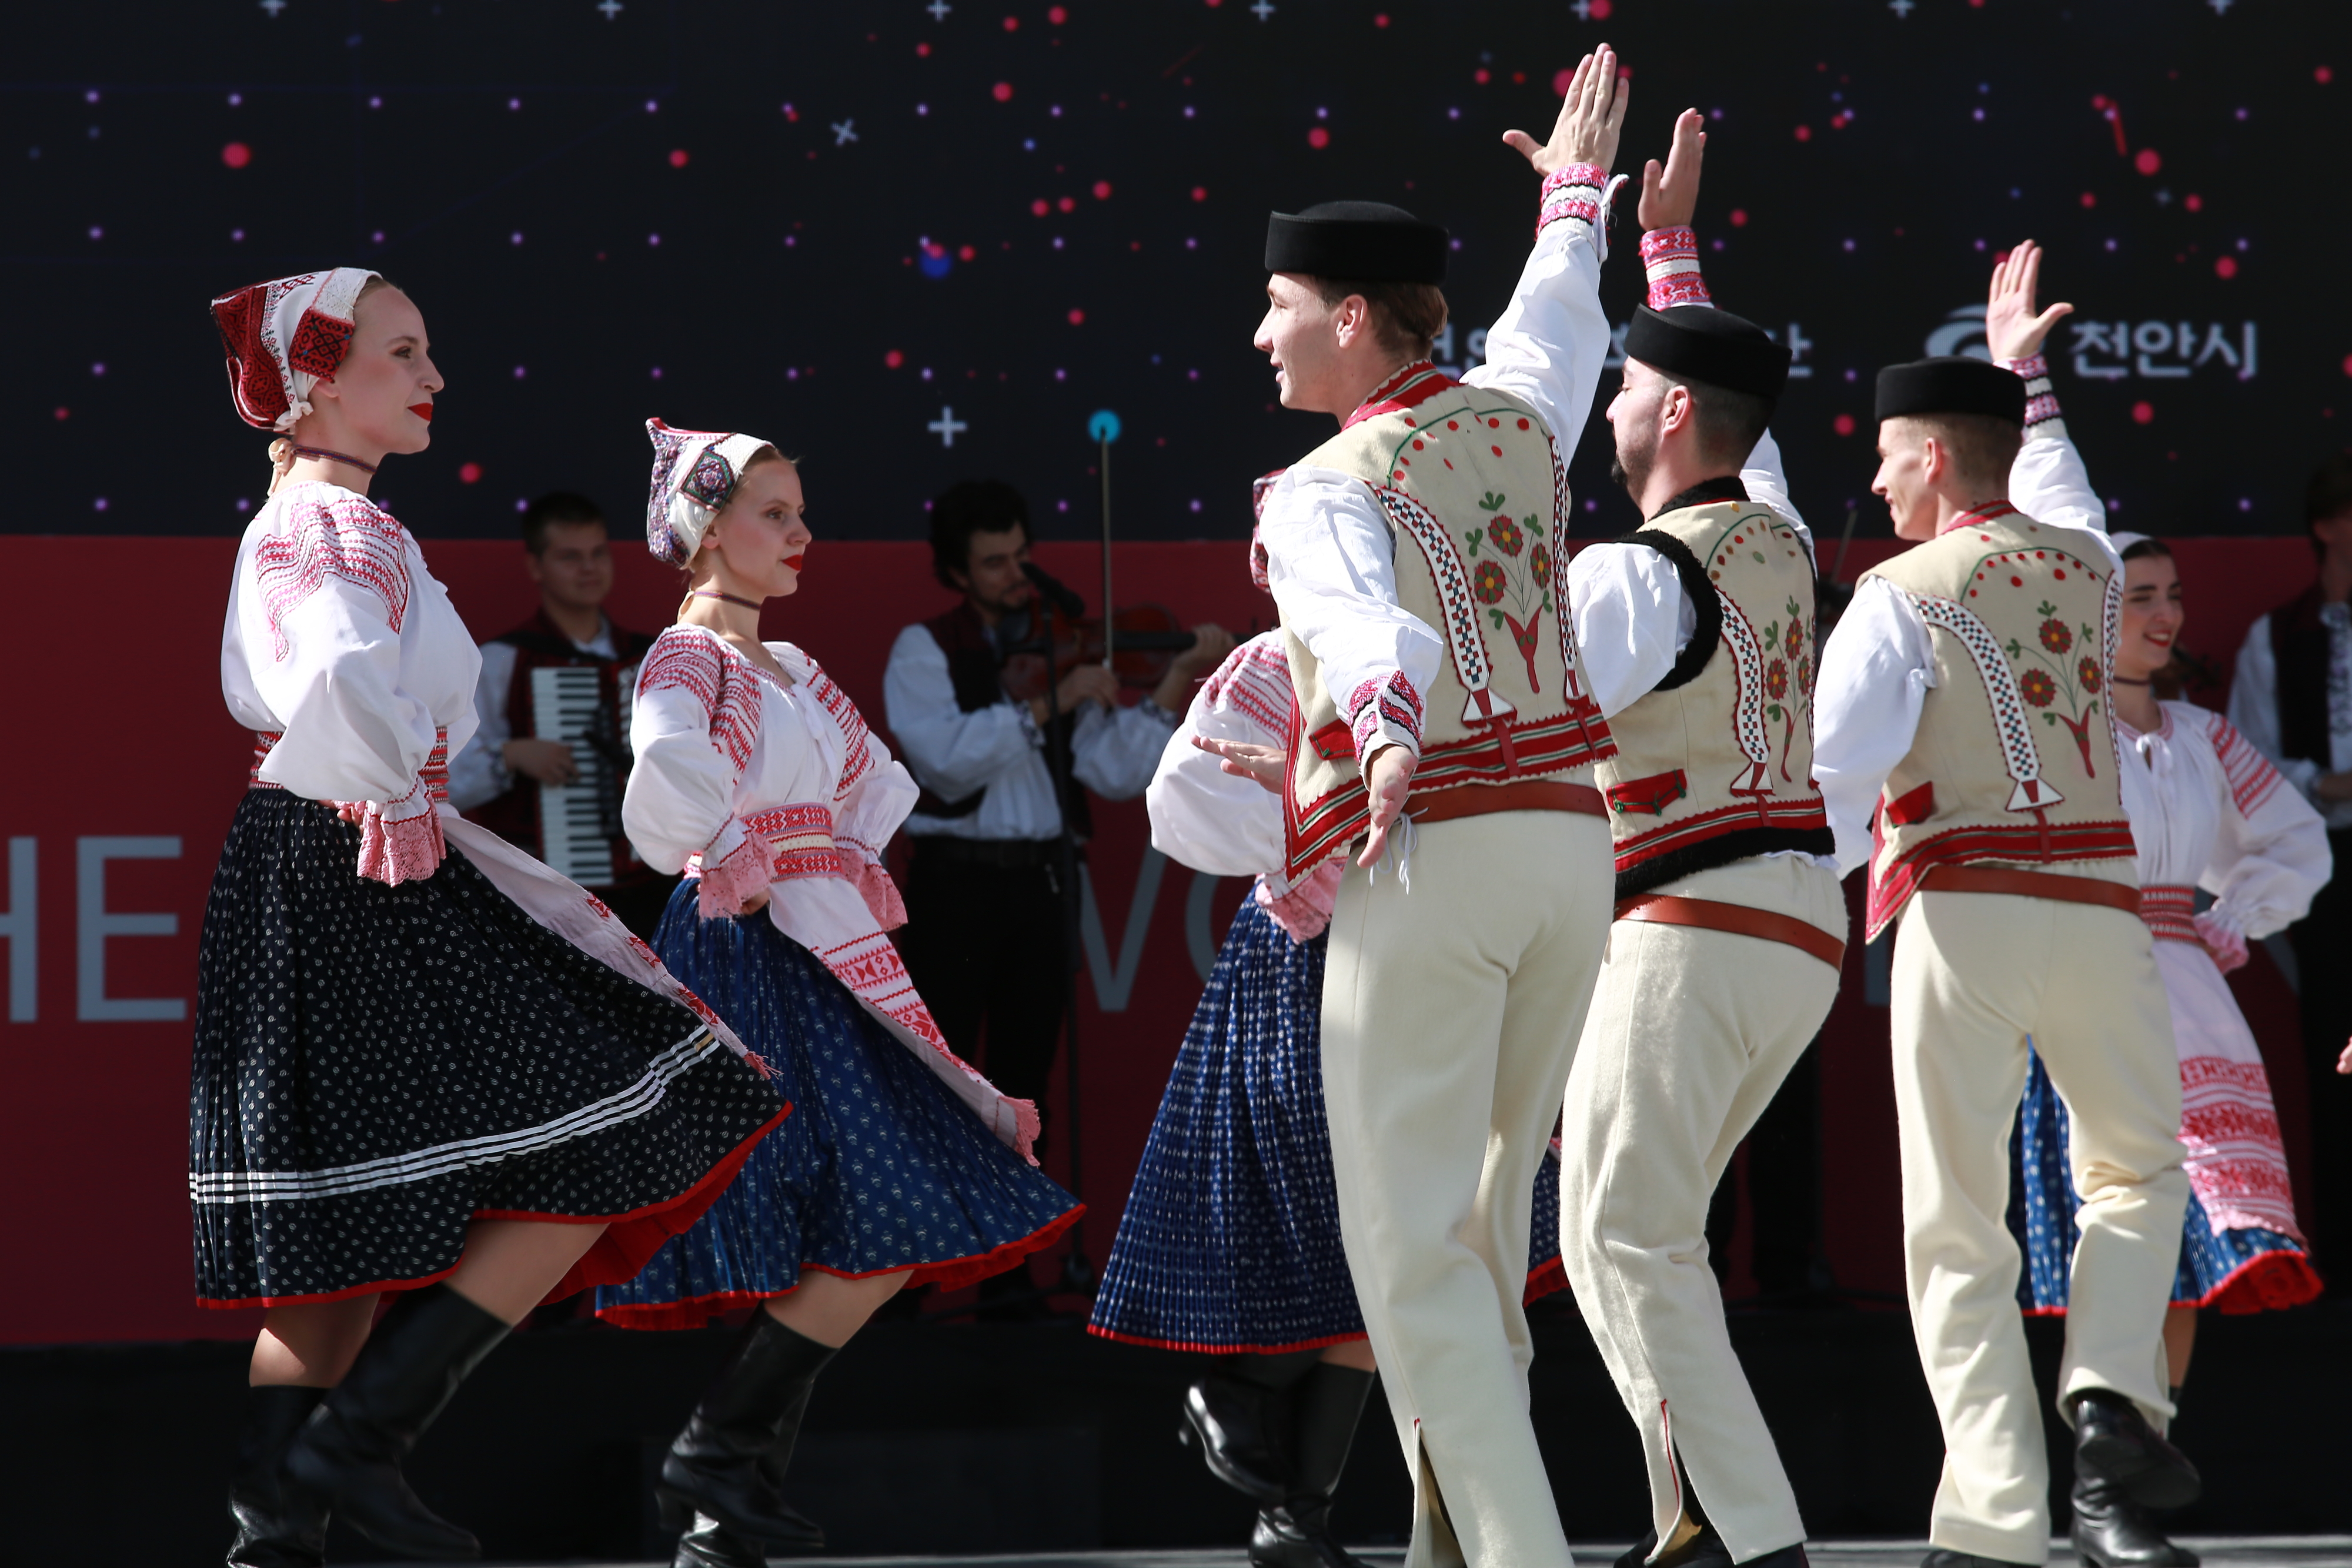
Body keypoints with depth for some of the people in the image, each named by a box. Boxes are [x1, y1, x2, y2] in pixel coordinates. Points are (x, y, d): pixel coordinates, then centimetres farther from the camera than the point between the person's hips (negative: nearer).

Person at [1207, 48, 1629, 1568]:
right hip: (1569, 835, 7)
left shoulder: (1324, 491, -6)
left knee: (1413, 1241, -7)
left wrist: (1385, 737, -49)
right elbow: (1559, 322, 38)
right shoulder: (1515, 414, 14)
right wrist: (1577, 190, 57)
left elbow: (1359, 623, -29)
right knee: (1483, 1222, 16)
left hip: (1428, 856, -7)